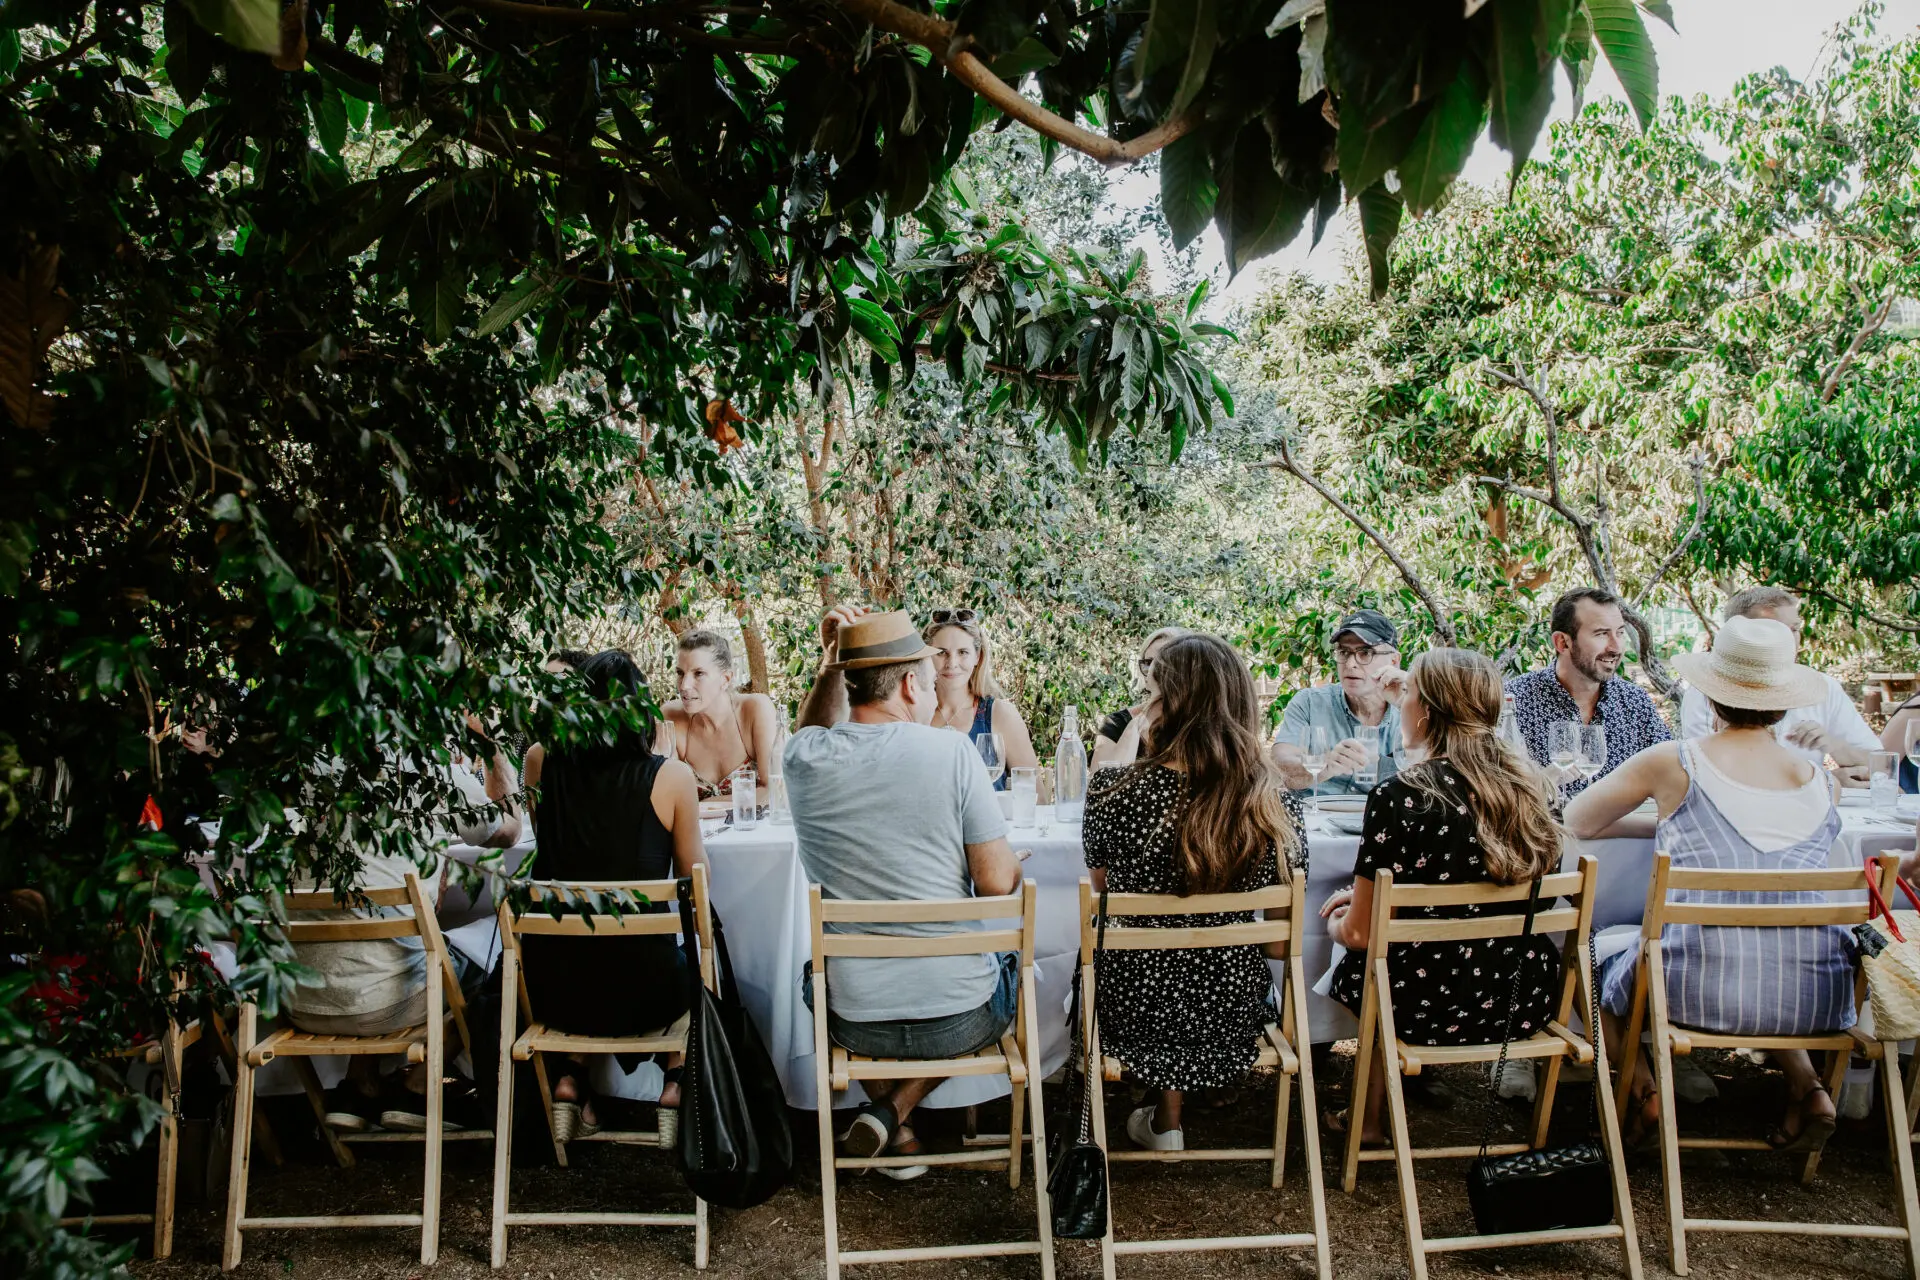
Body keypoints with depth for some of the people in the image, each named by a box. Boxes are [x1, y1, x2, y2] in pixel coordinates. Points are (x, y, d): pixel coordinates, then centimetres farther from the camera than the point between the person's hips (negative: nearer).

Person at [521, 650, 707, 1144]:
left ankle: (573, 1080, 24)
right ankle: (676, 1087, 26)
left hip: (553, 991, 2)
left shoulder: (542, 762, -4)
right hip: (643, 992, -2)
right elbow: (694, 878, 2)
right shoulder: (671, 776, -11)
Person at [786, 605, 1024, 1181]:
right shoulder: (949, 751, -16)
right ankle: (896, 1111, 14)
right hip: (959, 1018, -3)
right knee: (1012, 957, 33)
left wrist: (830, 660, 7)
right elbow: (998, 883, -14)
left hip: (853, 1019, 3)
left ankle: (895, 1132, 25)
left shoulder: (803, 757, -7)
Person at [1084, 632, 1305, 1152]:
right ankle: (1165, 1114, 46)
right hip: (1232, 1011, 2)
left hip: (1134, 1009, -2)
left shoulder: (1114, 789, -22)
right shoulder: (1278, 801, -15)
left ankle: (1165, 1122, 42)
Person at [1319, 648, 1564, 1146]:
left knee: (1352, 961, 26)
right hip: (1526, 1005, 5)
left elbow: (1360, 933, -14)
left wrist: (1336, 923, 10)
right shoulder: (1533, 787, -1)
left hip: (1427, 1010, -5)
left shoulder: (1399, 796, -20)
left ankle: (1369, 1117, 37)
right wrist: (1364, 896, 20)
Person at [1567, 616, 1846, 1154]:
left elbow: (1576, 821, 11)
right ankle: (1805, 1085, 21)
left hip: (1702, 988, -4)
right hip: (1812, 995, 4)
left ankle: (1643, 1090, 10)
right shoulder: (1821, 781, 7)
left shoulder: (1674, 763, -2)